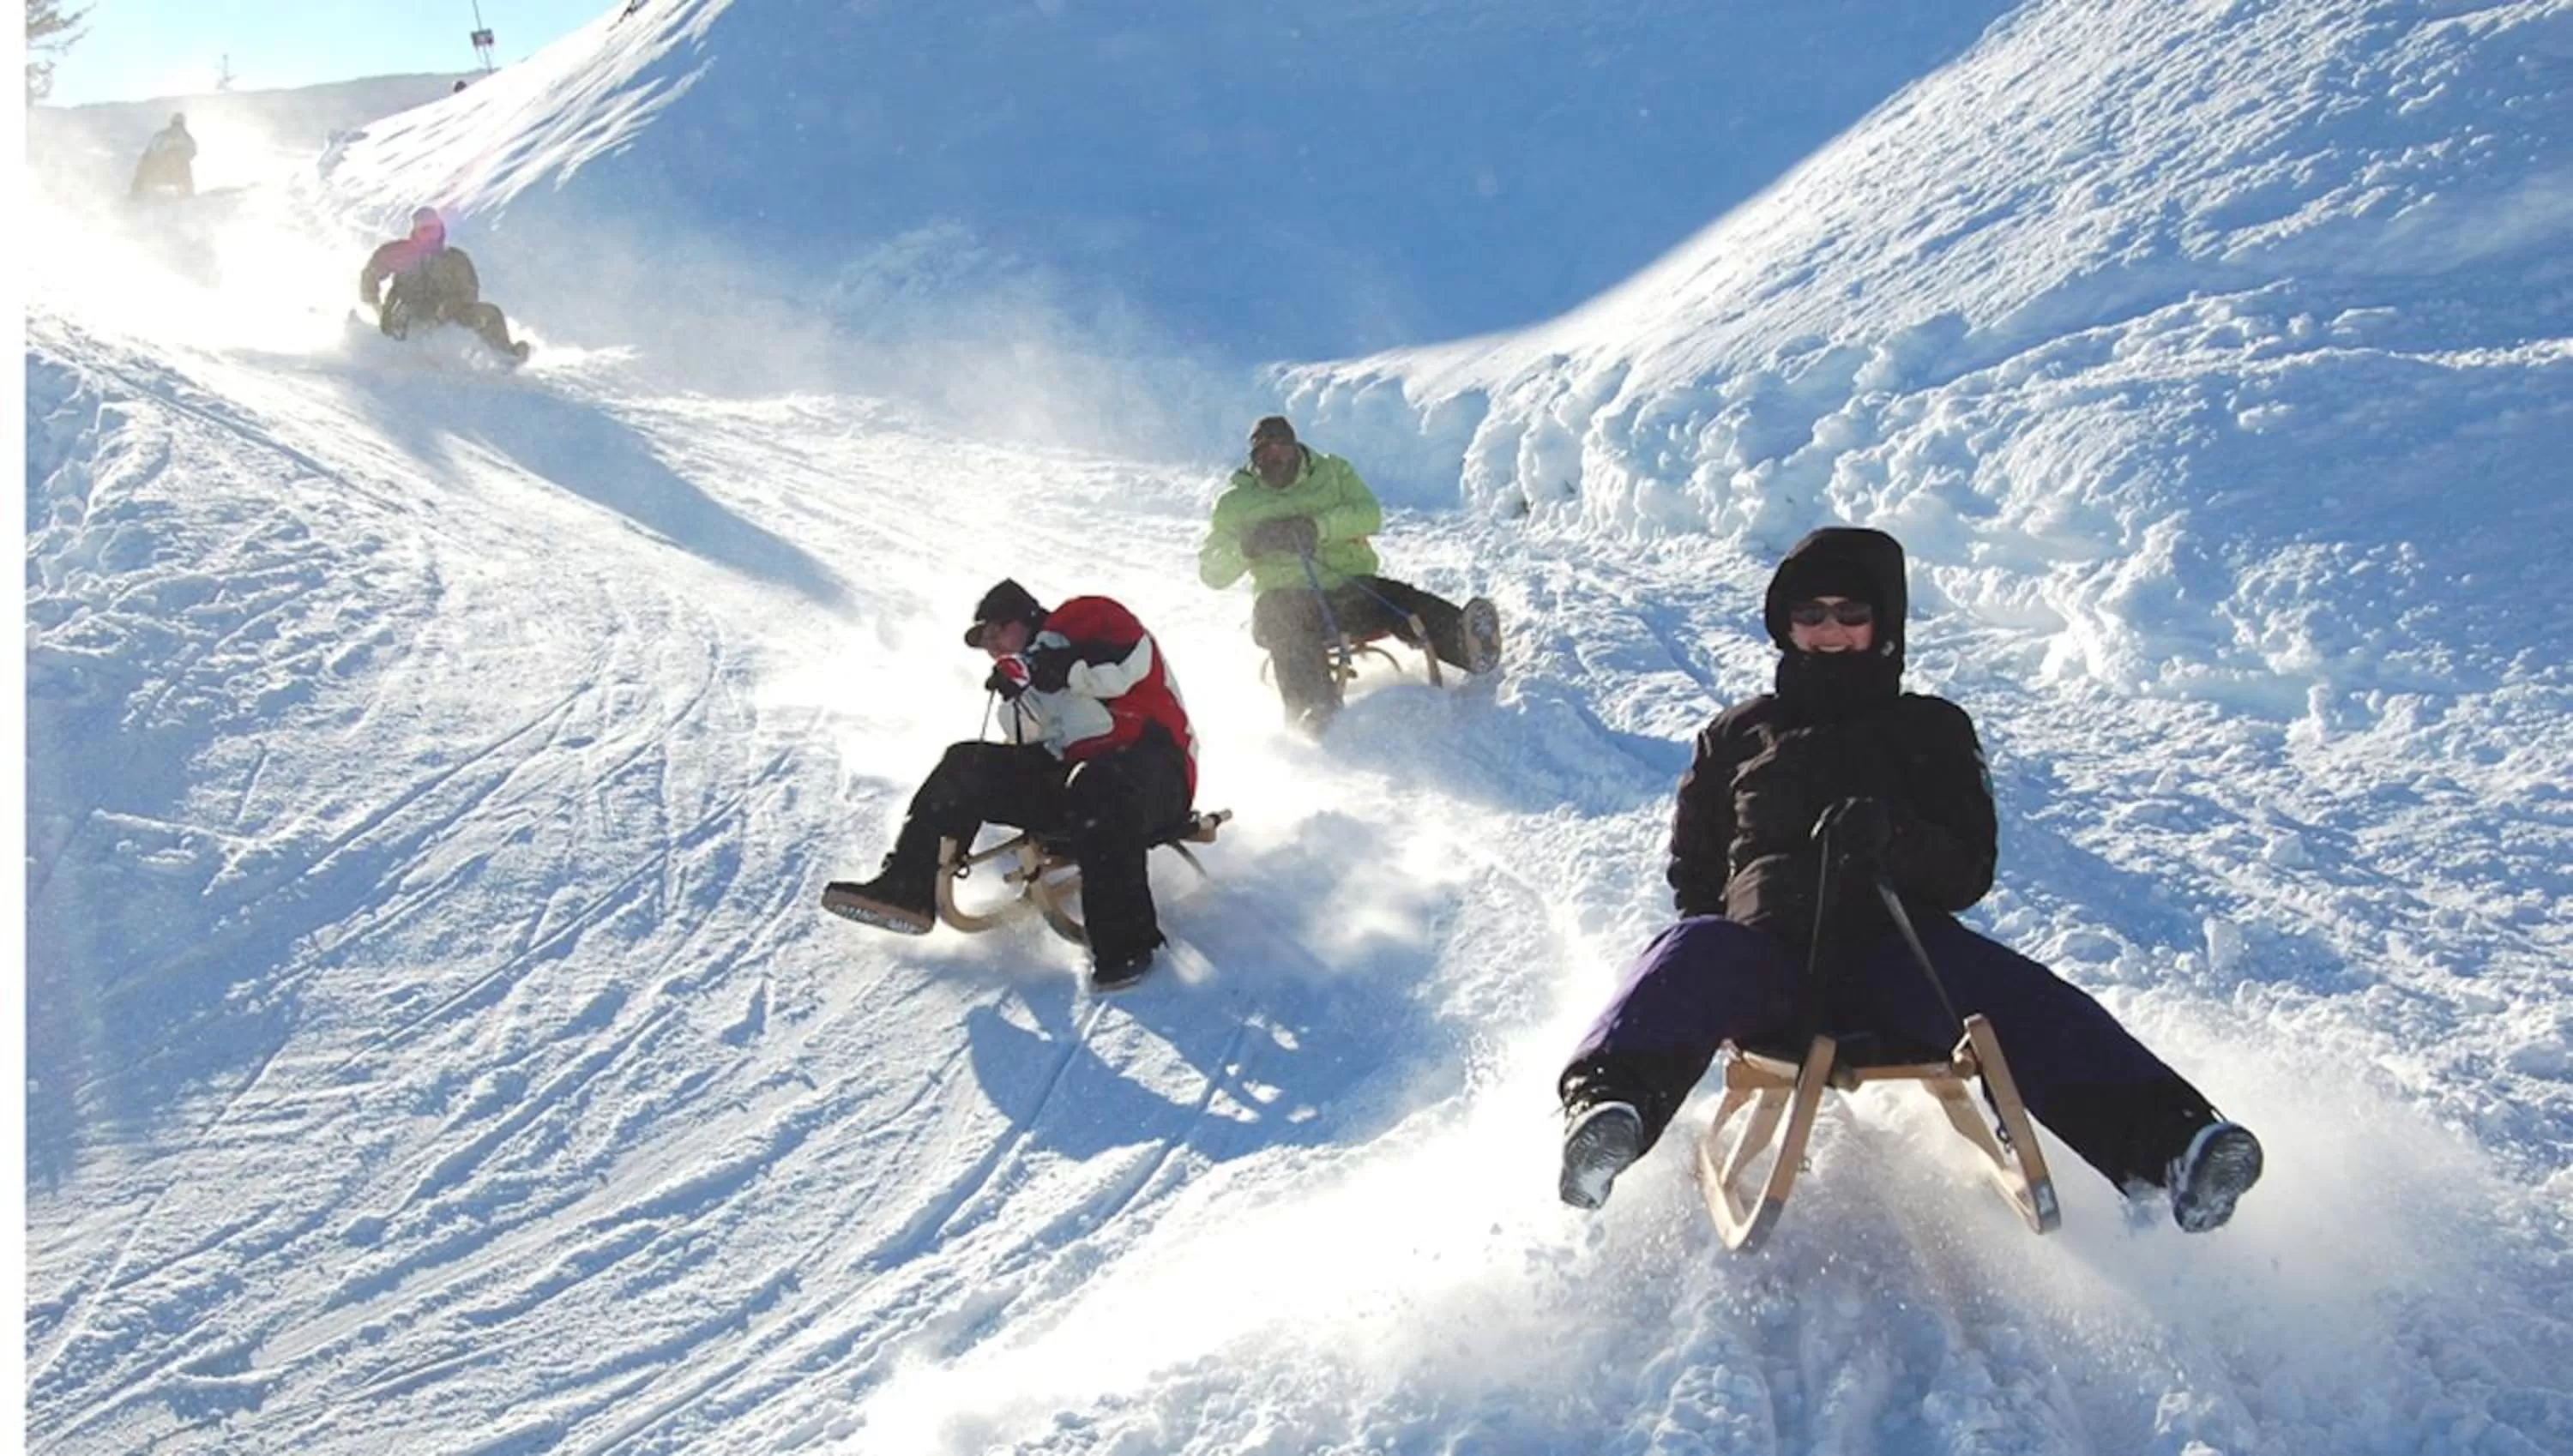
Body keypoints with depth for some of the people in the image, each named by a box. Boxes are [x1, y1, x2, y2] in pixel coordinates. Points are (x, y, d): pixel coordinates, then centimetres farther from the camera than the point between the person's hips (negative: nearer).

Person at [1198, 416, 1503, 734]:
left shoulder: (1332, 472, 15)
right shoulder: (1236, 503, 13)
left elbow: (1369, 514, -4)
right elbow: (1212, 573, 7)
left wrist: (1318, 526, -20)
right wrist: (1247, 546, -13)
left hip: (1351, 591, 2)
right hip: (1291, 599, -1)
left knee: (1399, 601, -28)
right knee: (1275, 611, -36)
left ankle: (1467, 641, -55)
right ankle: (1313, 707, -57)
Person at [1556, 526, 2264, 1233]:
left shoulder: (1933, 730, 23)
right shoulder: (1740, 733, 25)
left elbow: (1971, 870, 12)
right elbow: (1691, 868, 25)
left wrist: (1896, 840, -12)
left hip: (1897, 947, 1)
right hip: (1766, 945, 0)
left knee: (2019, 998, -30)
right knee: (1689, 960, -35)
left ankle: (2162, 1137, -47)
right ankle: (1608, 1107, -61)